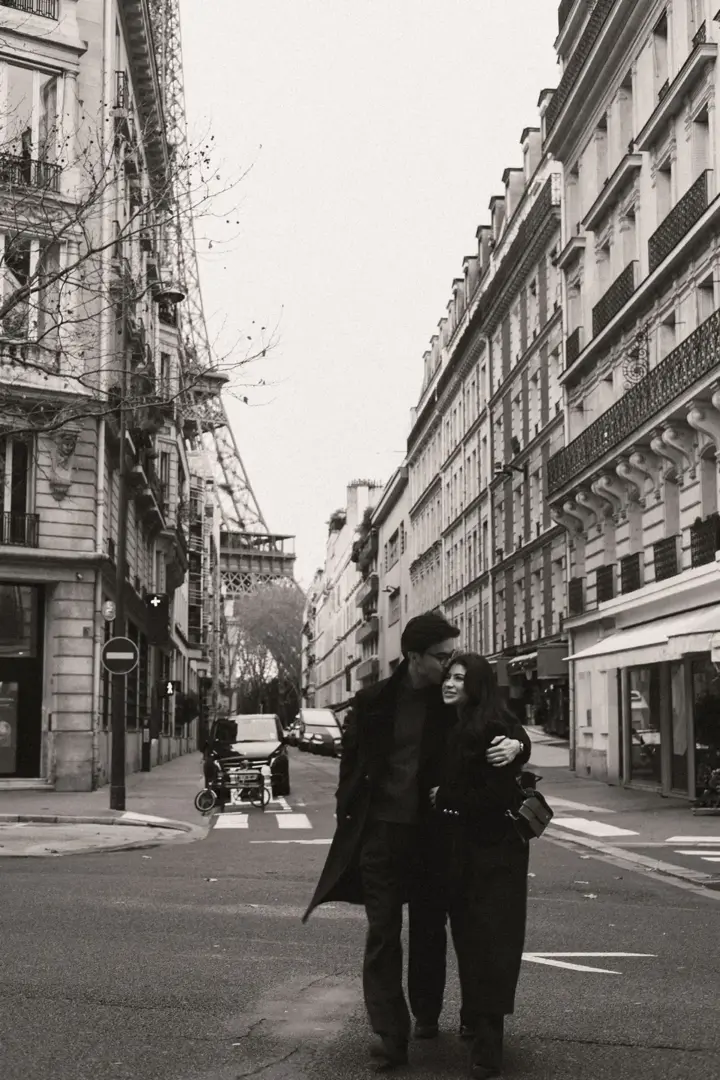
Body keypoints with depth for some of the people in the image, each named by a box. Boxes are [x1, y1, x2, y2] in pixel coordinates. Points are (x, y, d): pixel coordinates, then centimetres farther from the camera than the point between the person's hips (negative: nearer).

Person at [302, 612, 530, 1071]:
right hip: (381, 830, -1)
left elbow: (509, 730, -2)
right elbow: (351, 758, 3)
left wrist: (516, 744, -26)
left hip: (434, 831, 1)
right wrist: (350, 814, 0)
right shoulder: (375, 701, -6)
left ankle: (427, 1015, 34)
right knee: (383, 934, -2)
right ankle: (391, 1037, 2)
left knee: (430, 930, 14)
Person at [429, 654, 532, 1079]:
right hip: (457, 849, 7)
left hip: (494, 852, -7)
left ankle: (488, 1043, -2)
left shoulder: (496, 730, -16)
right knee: (466, 935, 14)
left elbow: (496, 795, -20)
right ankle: (475, 1018, 28)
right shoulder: (451, 729, 9)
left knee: (489, 940, -5)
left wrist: (445, 799, -11)